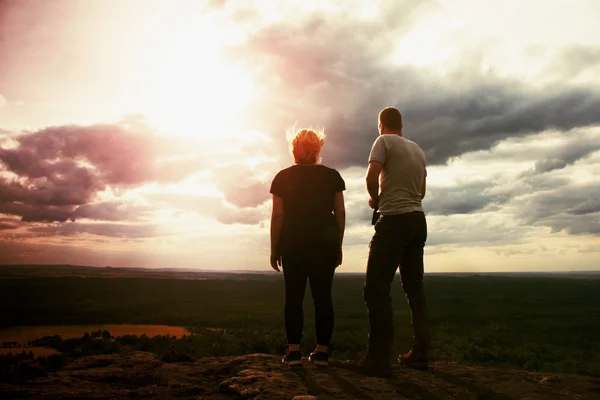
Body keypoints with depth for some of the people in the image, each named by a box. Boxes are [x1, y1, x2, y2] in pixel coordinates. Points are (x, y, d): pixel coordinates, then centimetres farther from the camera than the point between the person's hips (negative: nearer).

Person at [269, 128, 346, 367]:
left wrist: (274, 249, 4)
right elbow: (340, 213, 3)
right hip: (325, 243, 1)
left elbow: (277, 215, -3)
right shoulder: (332, 176, 5)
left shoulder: (283, 177, 1)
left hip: (293, 244, -1)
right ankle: (322, 352, 6)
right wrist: (338, 246, 10)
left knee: (294, 296, 4)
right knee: (323, 296, 4)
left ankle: (293, 351, 3)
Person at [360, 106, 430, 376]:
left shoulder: (384, 141, -2)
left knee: (376, 288, -6)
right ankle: (420, 354, 18)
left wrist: (375, 199, 3)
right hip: (418, 220, 8)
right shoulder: (418, 149, 17)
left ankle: (379, 358, -8)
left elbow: (372, 177, -14)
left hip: (394, 220, -7)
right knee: (414, 288, 13)